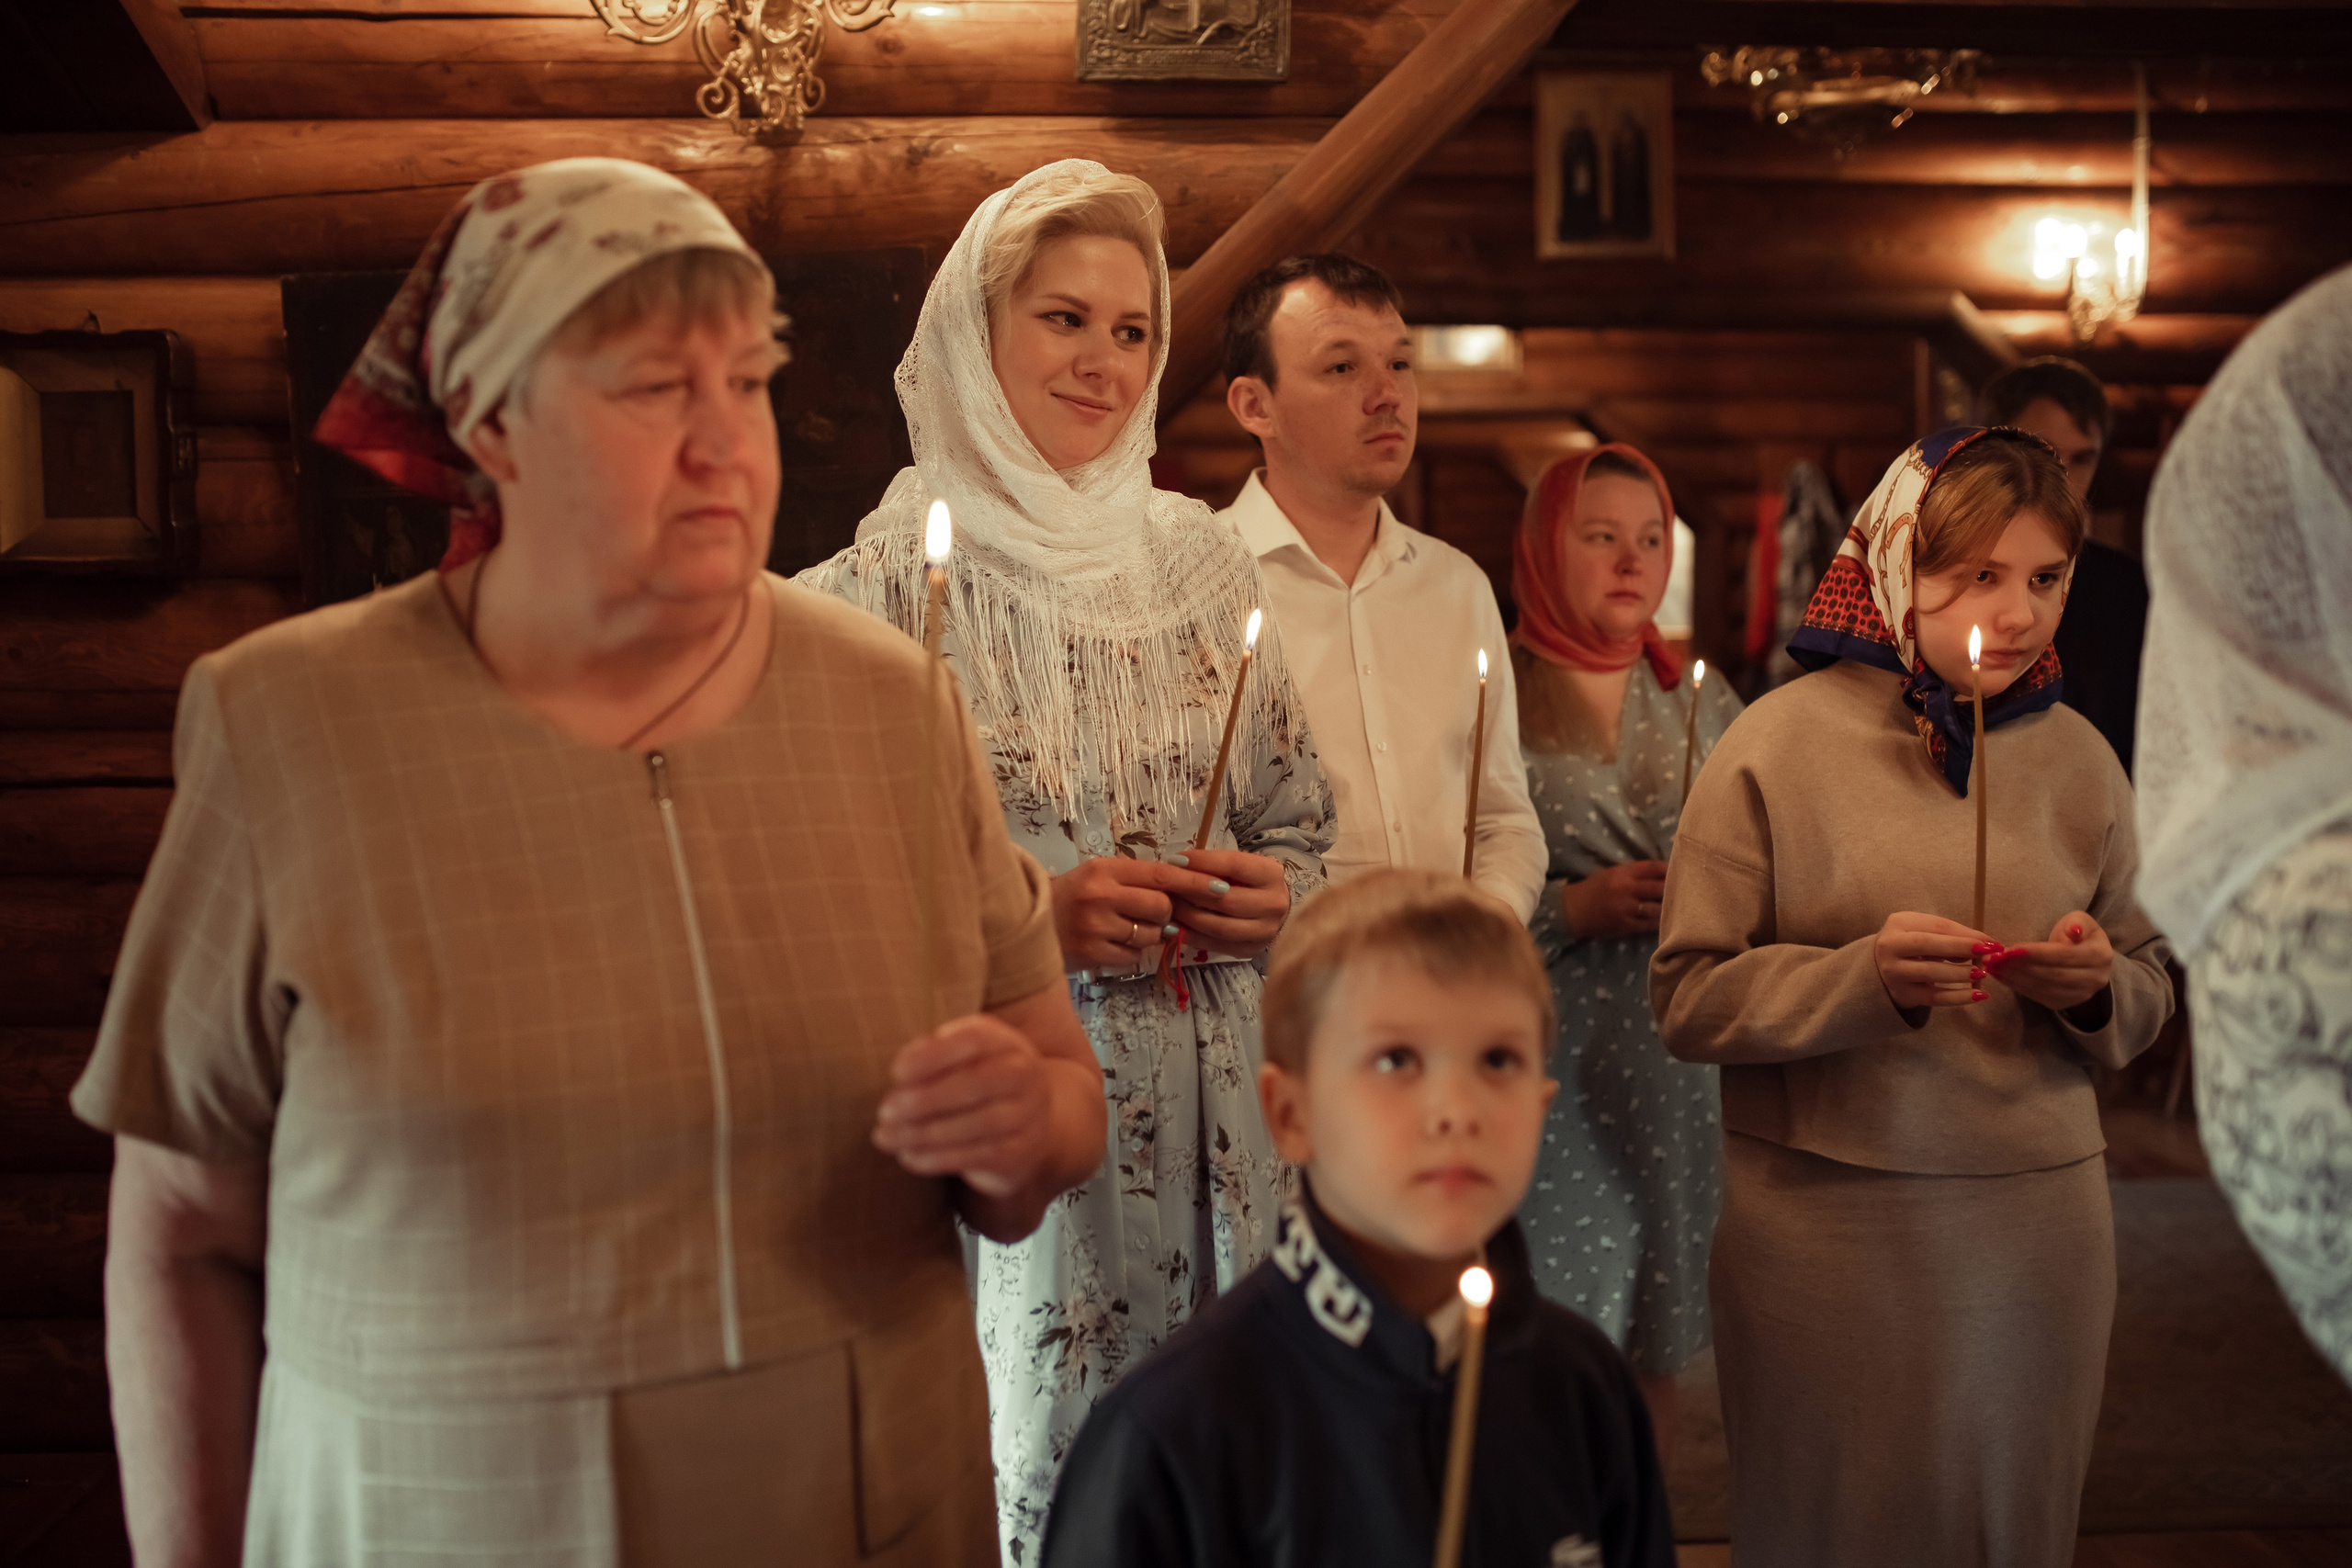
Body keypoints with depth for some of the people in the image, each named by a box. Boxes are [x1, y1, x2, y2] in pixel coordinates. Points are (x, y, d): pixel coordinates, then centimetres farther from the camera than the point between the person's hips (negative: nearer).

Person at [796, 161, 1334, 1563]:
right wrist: (1028, 920, -18)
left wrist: (1273, 898, -4)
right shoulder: (888, 583, -6)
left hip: (1216, 1127, 4)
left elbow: (1302, 824, 16)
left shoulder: (1200, 562, 9)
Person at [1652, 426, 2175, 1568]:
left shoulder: (2078, 757, 5)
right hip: (1826, 1226, -3)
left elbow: (2150, 992, 14)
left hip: (2038, 1225, 3)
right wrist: (1864, 980, -23)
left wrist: (2097, 989, -9)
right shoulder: (1781, 743, -6)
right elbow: (1688, 998, -9)